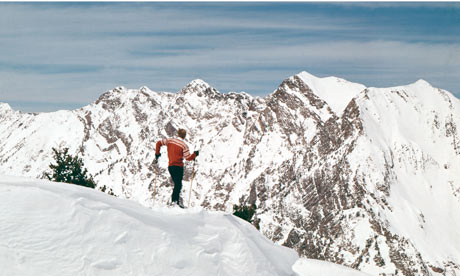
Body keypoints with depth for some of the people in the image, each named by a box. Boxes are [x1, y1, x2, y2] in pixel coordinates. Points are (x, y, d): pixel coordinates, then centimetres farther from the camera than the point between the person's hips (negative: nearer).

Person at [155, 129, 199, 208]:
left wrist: (157, 153, 16)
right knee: (178, 184, -9)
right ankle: (175, 200, -25)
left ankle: (174, 200, 10)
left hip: (170, 166, 6)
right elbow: (188, 158, -9)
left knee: (177, 184, 15)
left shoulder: (170, 140, 6)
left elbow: (159, 143, 6)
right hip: (178, 166, -6)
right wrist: (195, 154, 8)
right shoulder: (184, 145, -8)